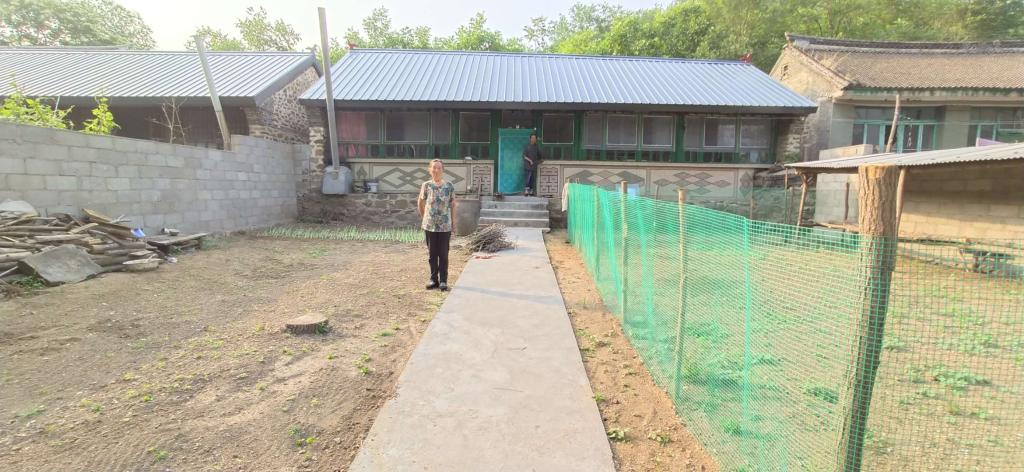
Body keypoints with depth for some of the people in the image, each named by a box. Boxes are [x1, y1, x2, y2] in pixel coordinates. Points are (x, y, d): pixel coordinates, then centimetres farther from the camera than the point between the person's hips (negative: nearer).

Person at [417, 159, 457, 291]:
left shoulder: (449, 186, -2)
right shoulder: (426, 185, 0)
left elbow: (453, 205, 3)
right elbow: (420, 203, 11)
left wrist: (453, 222, 2)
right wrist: (424, 217, 10)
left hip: (445, 226, -1)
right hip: (429, 225, 1)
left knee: (443, 254, 3)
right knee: (432, 254, 9)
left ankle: (443, 281, 11)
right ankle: (434, 279, 20)